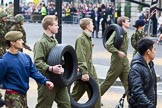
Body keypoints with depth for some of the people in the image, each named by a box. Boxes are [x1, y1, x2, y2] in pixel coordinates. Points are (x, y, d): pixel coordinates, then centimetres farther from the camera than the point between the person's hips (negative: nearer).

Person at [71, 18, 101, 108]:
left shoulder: (88, 38, 13)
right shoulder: (81, 39, -15)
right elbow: (80, 57, -21)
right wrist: (84, 72, -26)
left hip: (91, 71, 9)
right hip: (84, 72, -9)